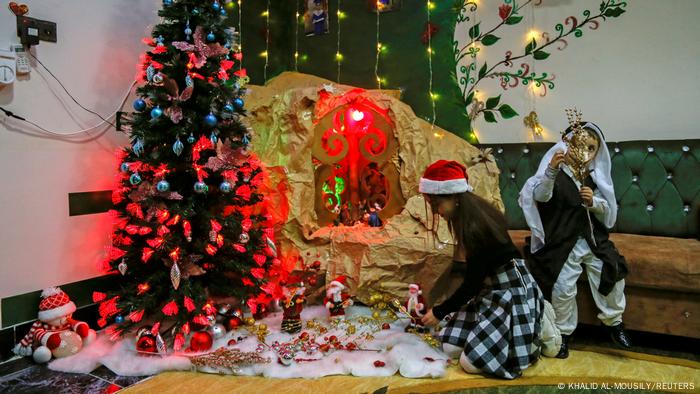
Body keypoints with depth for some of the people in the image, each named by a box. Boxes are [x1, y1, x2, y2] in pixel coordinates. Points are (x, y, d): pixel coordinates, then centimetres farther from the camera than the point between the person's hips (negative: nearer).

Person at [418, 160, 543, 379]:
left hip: (511, 290, -9)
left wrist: (439, 312, -10)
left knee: (471, 362, -14)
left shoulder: (477, 227, -27)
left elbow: (472, 283, -19)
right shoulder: (468, 215, 1)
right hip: (489, 289, 9)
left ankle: (528, 342, 7)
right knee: (450, 347, 1)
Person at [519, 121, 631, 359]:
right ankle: (563, 332, 12)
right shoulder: (556, 175, -8)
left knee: (613, 274, -5)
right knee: (562, 289, -11)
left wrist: (594, 202, -15)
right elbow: (540, 196, -28)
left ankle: (614, 321, 20)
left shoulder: (594, 178, 8)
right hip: (563, 243, -5)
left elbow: (607, 211, 8)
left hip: (593, 239, 5)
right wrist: (551, 169, -44)